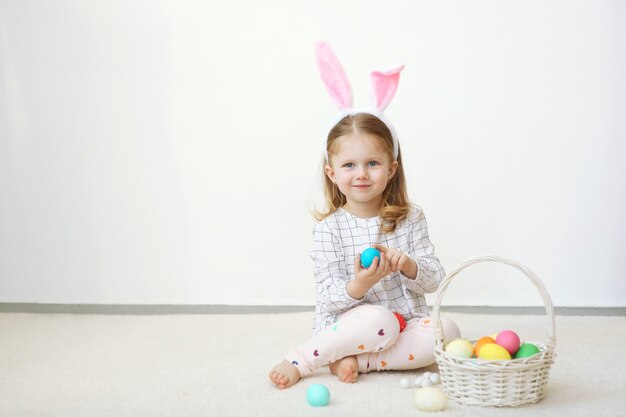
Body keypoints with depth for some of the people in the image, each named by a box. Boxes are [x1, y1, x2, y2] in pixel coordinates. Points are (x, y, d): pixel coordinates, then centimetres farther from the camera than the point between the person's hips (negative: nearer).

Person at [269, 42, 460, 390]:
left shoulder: (410, 219, 1)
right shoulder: (328, 229, -6)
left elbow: (433, 280, 0)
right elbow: (329, 299, -10)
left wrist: (408, 265, -22)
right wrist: (359, 286, -31)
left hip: (405, 324, 4)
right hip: (343, 325, -3)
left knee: (446, 331, -24)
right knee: (376, 321, -35)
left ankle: (355, 360, -20)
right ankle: (300, 359, -18)